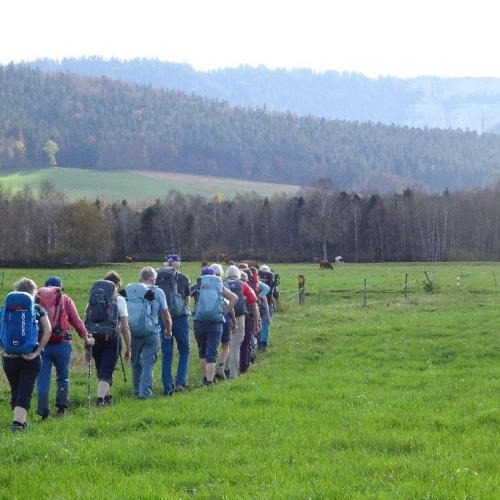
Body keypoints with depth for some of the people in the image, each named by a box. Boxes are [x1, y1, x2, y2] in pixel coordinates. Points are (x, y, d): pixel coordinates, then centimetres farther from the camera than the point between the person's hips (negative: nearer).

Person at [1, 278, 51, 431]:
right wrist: (37, 351, -8)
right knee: (25, 391, -4)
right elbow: (47, 331, -9)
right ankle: (18, 422, -20)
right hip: (30, 357, -2)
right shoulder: (38, 310, 3)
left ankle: (20, 421, 27)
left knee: (15, 391, 19)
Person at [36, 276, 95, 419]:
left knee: (42, 379, 5)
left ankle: (43, 412, 0)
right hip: (61, 344, 0)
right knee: (63, 378, 15)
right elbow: (76, 321, 8)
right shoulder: (66, 300, 8)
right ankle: (61, 408, 9)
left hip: (41, 344, 0)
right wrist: (86, 338, 18)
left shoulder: (38, 299, 9)